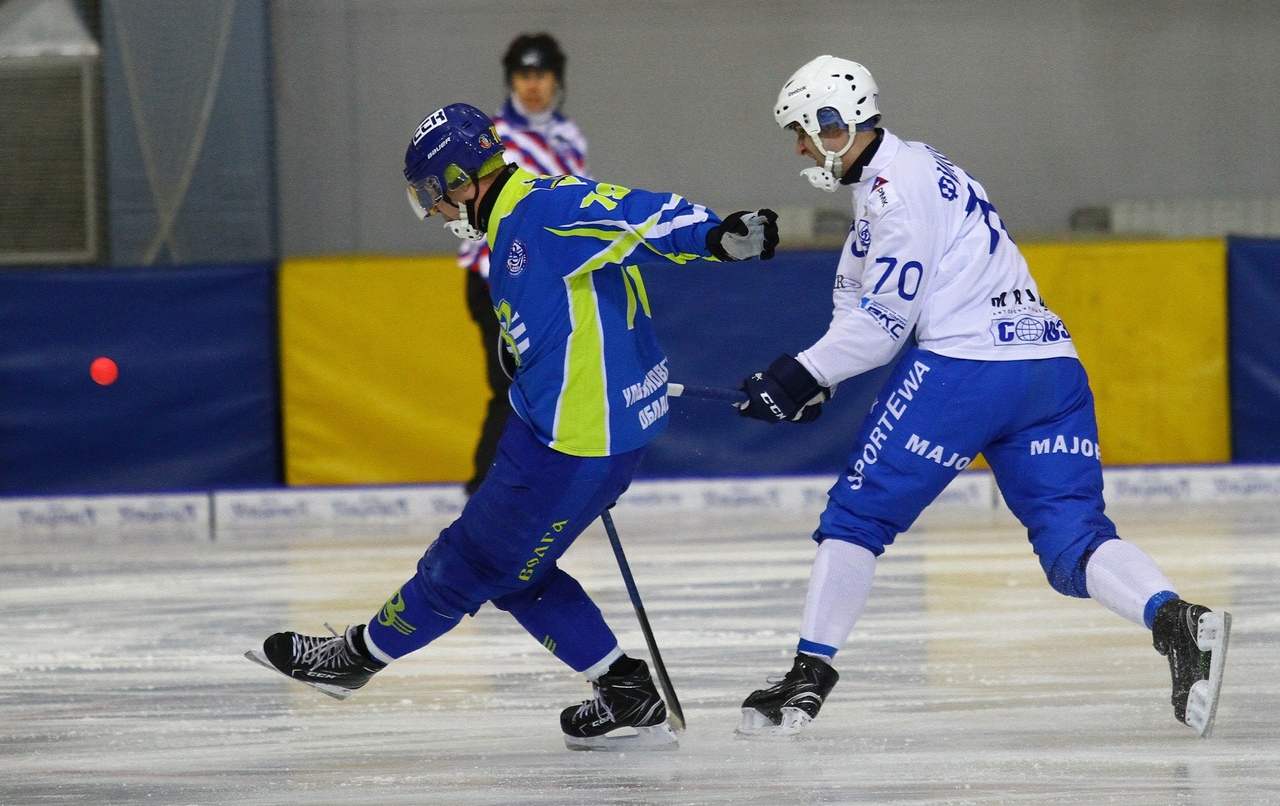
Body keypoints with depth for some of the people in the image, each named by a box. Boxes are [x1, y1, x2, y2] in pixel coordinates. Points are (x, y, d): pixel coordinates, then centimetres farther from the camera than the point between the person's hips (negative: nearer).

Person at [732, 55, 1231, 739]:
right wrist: (811, 376, 12)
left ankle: (807, 678, 7)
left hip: (963, 368, -9)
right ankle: (1176, 623, -25)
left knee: (857, 514, 4)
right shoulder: (900, 175, 25)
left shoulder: (896, 185, -6)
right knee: (1071, 537, -1)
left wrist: (804, 375, -3)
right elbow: (860, 294, 25)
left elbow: (885, 317, -11)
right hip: (1052, 367, 9)